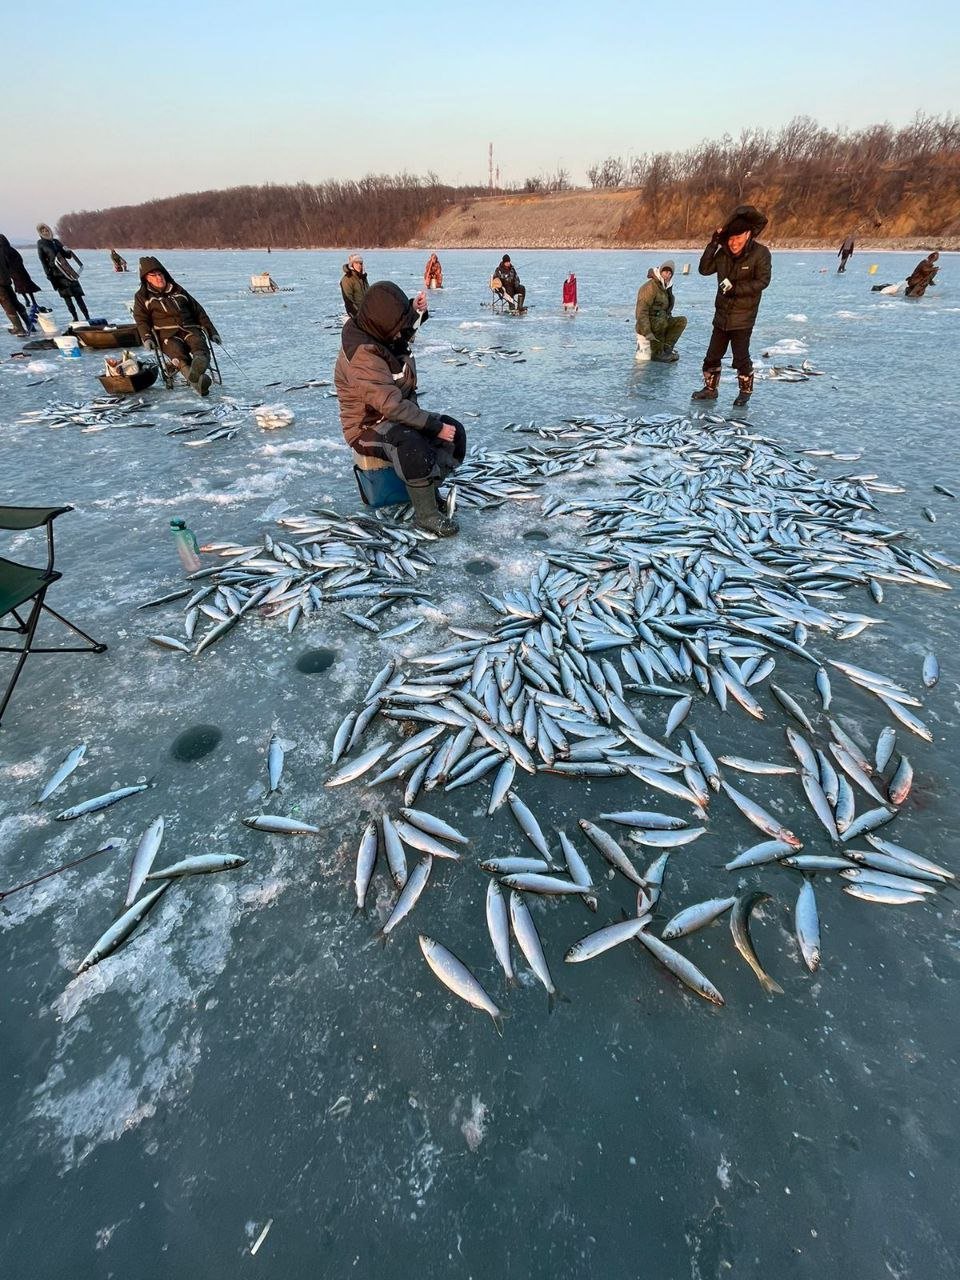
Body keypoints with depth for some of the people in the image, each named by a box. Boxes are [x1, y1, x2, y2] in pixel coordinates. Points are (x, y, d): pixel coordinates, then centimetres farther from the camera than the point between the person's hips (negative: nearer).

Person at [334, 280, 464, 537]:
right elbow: (392, 406, -33)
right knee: (412, 446, -39)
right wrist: (435, 426, -28)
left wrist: (417, 311, 4)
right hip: (368, 428, -9)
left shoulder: (379, 332, 2)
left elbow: (407, 328, 26)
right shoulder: (363, 356, -26)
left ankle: (427, 490, 1)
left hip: (398, 415, 9)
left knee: (455, 432, -4)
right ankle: (426, 513, -25)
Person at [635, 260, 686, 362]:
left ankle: (667, 348, -16)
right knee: (660, 320, -38)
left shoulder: (667, 287, 14)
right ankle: (657, 353, -23)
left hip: (660, 323, 8)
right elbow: (641, 311, -23)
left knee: (682, 320, -7)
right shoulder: (650, 287, -14)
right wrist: (647, 333, -31)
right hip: (647, 324, -8)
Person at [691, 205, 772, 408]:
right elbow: (704, 269, -4)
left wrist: (735, 287, -22)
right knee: (712, 356, 11)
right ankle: (710, 389, 27)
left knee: (741, 358, -2)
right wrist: (713, 244, -12)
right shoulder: (723, 252, 3)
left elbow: (762, 281, -15)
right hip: (722, 316, 5)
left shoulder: (760, 253, -11)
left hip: (743, 318, -5)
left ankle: (745, 392, 15)